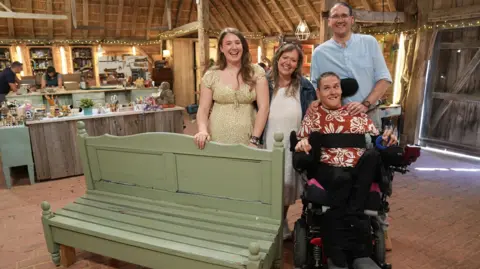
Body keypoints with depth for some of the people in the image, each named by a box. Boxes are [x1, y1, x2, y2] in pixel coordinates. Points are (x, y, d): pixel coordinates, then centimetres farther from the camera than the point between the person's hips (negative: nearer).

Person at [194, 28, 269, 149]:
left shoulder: (256, 72, 0)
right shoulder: (211, 75, 2)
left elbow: (263, 107, -4)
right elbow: (203, 109, 3)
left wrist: (254, 140, -11)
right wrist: (202, 130, -17)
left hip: (247, 141, 0)